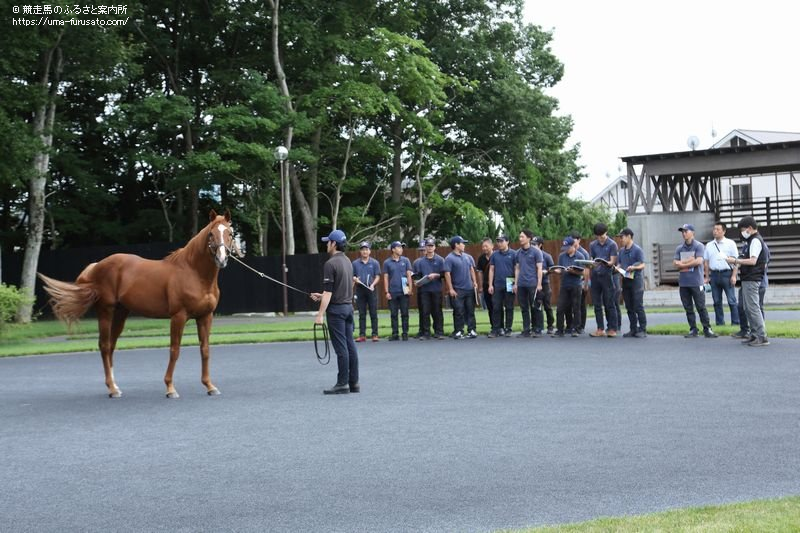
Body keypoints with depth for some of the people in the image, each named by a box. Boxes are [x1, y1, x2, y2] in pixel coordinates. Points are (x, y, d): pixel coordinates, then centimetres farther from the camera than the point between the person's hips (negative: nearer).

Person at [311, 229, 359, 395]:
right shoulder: (348, 261, 12)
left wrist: (320, 314, -17)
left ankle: (342, 383, -3)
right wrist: (322, 295, 27)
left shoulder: (331, 264, -15)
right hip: (348, 306, 8)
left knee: (341, 347, -5)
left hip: (336, 308, -8)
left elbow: (328, 291, -19)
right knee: (350, 345, 8)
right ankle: (354, 382, 11)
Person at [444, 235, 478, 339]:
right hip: (458, 290, -5)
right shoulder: (449, 258, -7)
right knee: (459, 312, -4)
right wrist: (450, 289, -14)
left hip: (470, 288, 6)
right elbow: (447, 274, -10)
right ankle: (458, 332, 2)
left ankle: (471, 330, 11)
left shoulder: (468, 257, 12)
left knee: (470, 311, 7)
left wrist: (475, 282, 8)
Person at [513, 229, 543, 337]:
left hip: (532, 284, -5)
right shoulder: (519, 252, 11)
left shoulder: (535, 251, -3)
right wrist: (515, 283, 10)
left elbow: (539, 268, -4)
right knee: (524, 308, 8)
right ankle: (526, 330, 13)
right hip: (521, 285, 5)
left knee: (534, 308, 1)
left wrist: (539, 284, -9)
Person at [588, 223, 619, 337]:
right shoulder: (592, 245, 12)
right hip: (595, 275, 4)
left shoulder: (612, 244, -1)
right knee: (597, 304, 4)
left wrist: (603, 263, -25)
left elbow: (612, 262, -7)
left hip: (606, 275, -4)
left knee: (609, 304, -3)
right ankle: (600, 329, 9)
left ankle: (612, 329, 1)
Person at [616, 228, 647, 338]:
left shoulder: (637, 249, -6)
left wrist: (634, 267, -27)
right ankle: (633, 329, 14)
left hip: (636, 280, -7)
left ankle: (642, 330, -3)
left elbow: (642, 265, -10)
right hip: (625, 280, 7)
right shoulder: (622, 251, 15)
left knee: (638, 307, -7)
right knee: (629, 307, 8)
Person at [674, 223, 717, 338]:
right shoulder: (679, 248, 14)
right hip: (683, 282, 5)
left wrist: (683, 264, -5)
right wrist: (688, 261, -10)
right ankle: (693, 330, 11)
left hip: (696, 281, -5)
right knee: (688, 308, 6)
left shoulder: (699, 246, -1)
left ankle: (707, 329, 0)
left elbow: (699, 261, -14)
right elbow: (675, 263, 3)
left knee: (701, 307, -4)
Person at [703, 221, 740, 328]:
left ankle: (736, 322, -1)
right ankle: (719, 322, 13)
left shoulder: (730, 243, 2)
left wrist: (734, 276, -10)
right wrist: (707, 277, 10)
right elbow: (706, 262, 16)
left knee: (732, 300, -5)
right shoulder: (709, 245, 13)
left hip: (727, 273, -4)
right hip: (714, 274, 4)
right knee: (717, 301, 6)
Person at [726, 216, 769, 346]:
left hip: (752, 279, -10)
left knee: (753, 308, -10)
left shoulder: (755, 241, -13)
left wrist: (735, 260, -17)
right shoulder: (751, 240, 17)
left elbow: (752, 261, -22)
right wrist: (738, 262, 9)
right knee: (748, 309, 13)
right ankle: (754, 335, 17)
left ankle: (762, 337, -9)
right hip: (748, 279, 10)